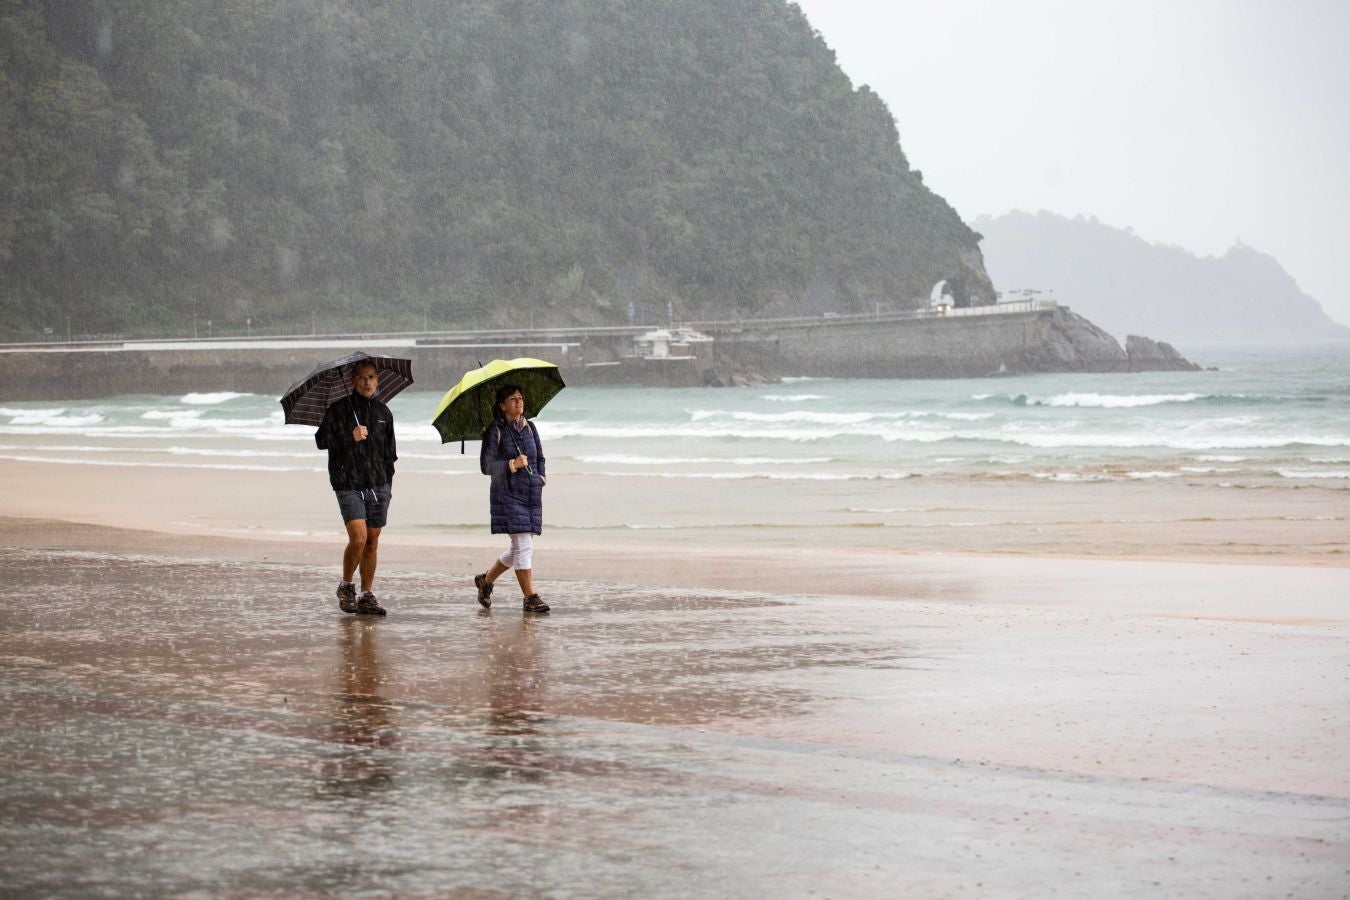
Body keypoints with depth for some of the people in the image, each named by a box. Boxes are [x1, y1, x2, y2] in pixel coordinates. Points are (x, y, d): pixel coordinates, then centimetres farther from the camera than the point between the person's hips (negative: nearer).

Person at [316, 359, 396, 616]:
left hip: (378, 486, 4)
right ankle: (345, 586, 6)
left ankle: (366, 595, 11)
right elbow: (321, 439, -5)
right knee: (358, 539, -16)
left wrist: (388, 484, 15)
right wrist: (349, 436, -16)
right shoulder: (338, 410, 1)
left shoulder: (383, 413, 13)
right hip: (349, 486, -4)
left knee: (372, 542, 4)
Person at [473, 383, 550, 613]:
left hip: (532, 494, 6)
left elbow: (540, 457, 23)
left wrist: (540, 477, 7)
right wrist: (512, 465, -22)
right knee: (523, 546, -11)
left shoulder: (529, 427, 12)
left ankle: (485, 580, 30)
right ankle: (530, 598, -6)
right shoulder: (495, 431, -6)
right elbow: (486, 465, -11)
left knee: (519, 549, 11)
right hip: (508, 494, -6)